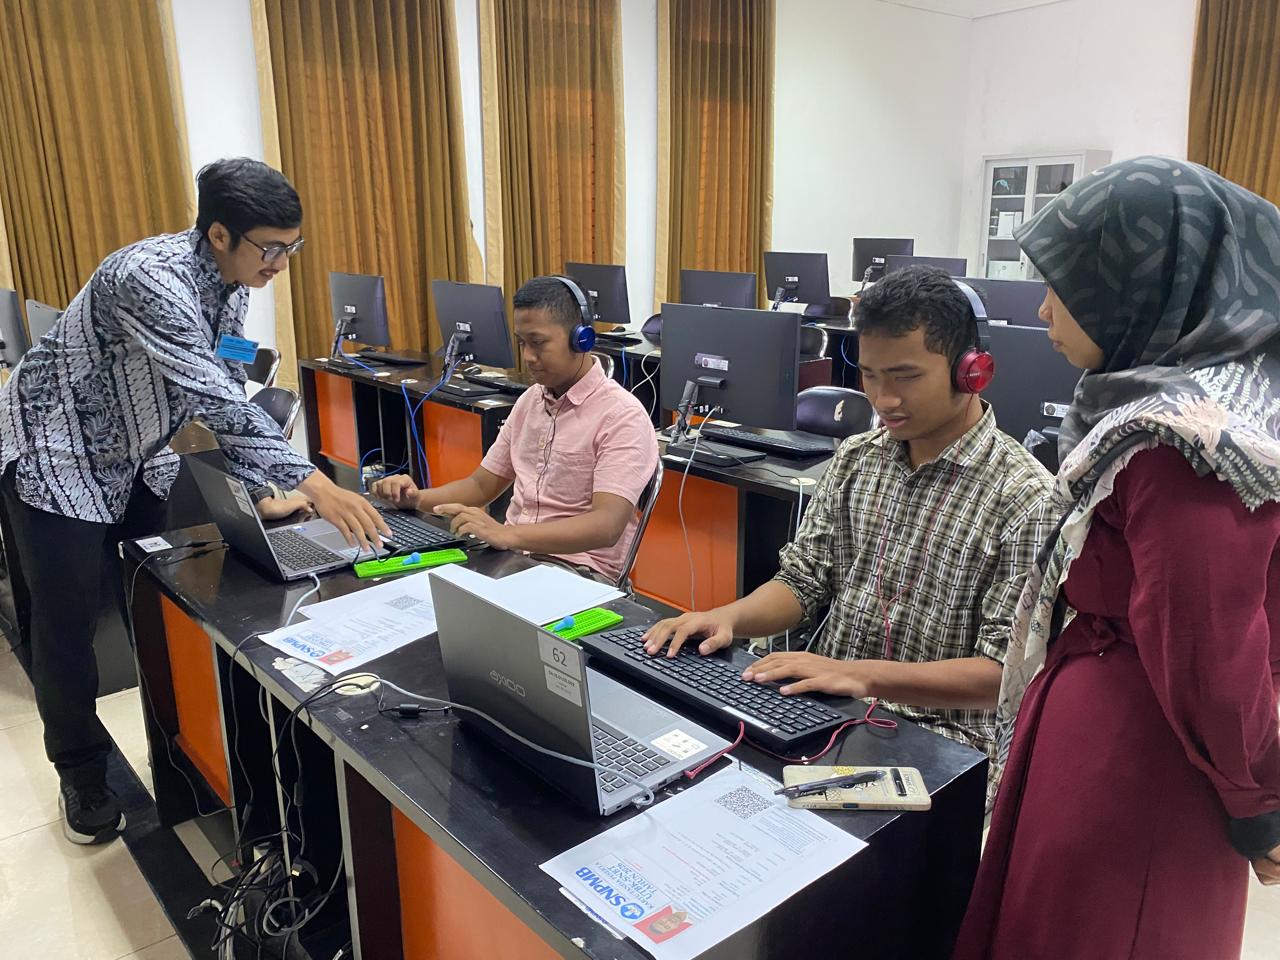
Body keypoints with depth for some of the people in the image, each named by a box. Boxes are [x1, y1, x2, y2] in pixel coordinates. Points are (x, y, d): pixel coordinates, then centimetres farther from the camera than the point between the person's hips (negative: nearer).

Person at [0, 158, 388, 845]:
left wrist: (268, 487, -12)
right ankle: (83, 776, 20)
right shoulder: (151, 278, -33)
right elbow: (212, 396, -42)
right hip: (55, 451, -7)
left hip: (135, 454, 7)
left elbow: (228, 392, -3)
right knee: (68, 621, 0)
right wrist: (311, 483, -49)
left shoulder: (229, 283, -6)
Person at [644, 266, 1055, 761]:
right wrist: (729, 617, -11)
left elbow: (1008, 672, -15)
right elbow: (803, 580, 9)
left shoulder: (1023, 497, -12)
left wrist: (863, 674, -26)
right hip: (819, 709, 6)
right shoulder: (855, 458, 7)